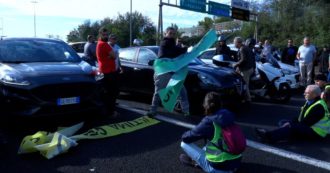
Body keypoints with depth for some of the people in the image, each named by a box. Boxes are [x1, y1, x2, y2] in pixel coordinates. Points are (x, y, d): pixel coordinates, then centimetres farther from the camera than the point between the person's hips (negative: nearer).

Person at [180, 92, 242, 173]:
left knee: (184, 143, 0)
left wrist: (185, 134, 13)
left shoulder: (209, 121, -17)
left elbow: (185, 138, -8)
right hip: (236, 164, 7)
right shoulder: (229, 116, 0)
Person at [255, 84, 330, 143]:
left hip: (315, 133, -10)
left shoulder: (318, 107, -20)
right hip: (308, 127, 10)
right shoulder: (310, 102, 12)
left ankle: (269, 136, -45)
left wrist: (291, 124, -19)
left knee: (291, 127, -34)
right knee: (282, 122, 1)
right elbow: (301, 118, 15)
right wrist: (290, 122, -1)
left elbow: (306, 122, -25)